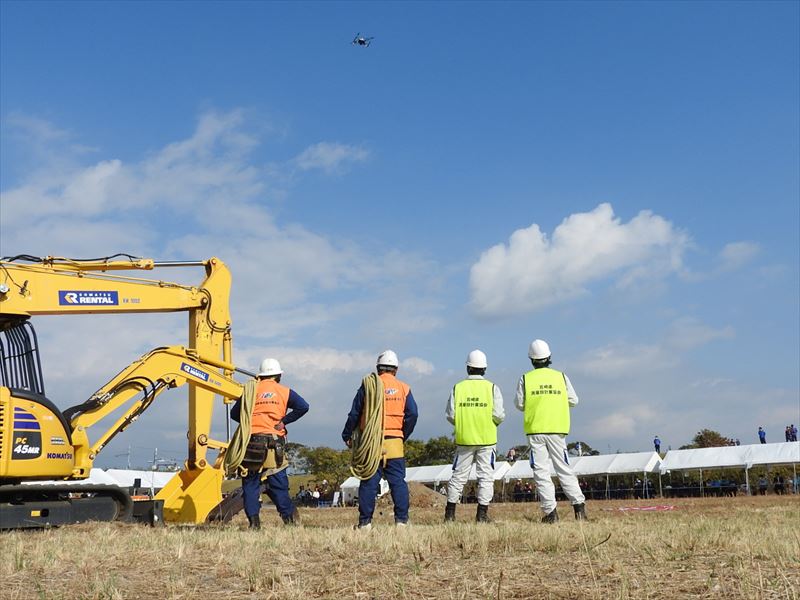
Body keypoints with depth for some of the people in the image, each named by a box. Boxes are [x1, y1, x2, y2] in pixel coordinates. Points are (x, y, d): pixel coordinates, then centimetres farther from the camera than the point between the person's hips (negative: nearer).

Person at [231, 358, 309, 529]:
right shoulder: (284, 391, 8)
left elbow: (234, 414, 9)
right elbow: (303, 407, -4)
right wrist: (284, 421, 0)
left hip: (252, 442, 0)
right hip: (275, 442, 0)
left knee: (250, 482, 6)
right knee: (278, 481, 7)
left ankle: (254, 520, 1)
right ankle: (289, 515, 4)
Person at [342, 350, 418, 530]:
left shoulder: (367, 386, 3)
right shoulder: (403, 388, 6)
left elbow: (354, 414, 4)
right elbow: (413, 414, 2)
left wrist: (347, 435, 14)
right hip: (394, 443, 1)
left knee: (368, 483, 3)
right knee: (398, 482, 5)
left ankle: (365, 522, 4)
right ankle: (401, 520, 2)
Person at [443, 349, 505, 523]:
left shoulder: (457, 387, 0)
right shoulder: (492, 387, -3)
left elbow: (450, 415, -3)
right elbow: (499, 415, -9)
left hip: (464, 438, 2)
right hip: (487, 439, -2)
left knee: (459, 475, 10)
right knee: (486, 475, 5)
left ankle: (450, 512, 11)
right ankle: (482, 513, 2)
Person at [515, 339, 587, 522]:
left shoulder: (525, 379, -2)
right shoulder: (561, 377, 2)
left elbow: (520, 404, -1)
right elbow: (573, 400, 5)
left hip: (535, 430, -2)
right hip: (557, 430, 2)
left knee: (541, 471, 1)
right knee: (564, 468, 9)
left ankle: (550, 511, -4)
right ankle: (578, 504, 0)